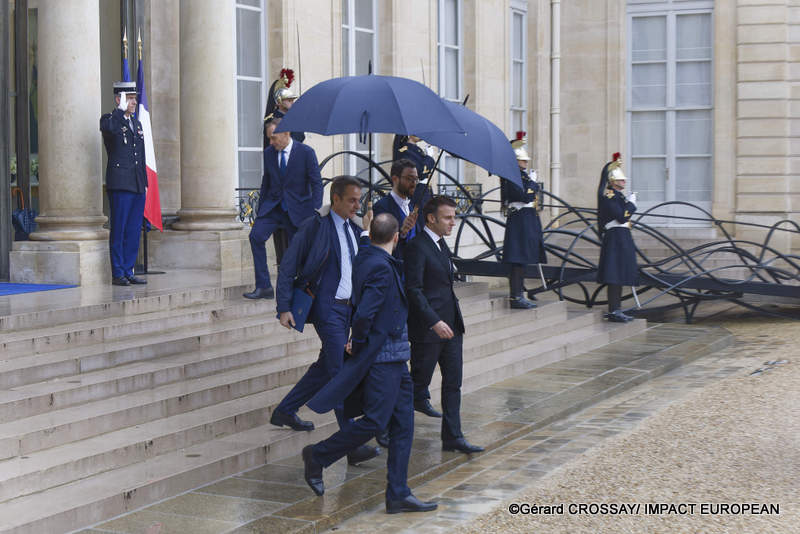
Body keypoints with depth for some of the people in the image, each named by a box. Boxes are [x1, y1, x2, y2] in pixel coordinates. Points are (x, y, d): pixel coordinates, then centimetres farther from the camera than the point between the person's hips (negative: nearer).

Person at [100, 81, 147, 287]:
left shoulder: (137, 123, 20)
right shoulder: (110, 120, -2)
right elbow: (107, 127, -30)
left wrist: (145, 183, 18)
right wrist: (121, 109, -21)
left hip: (137, 186, 7)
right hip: (119, 184, -7)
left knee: (133, 231, 7)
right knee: (118, 230, -4)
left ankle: (128, 272, 13)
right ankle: (118, 274, 1)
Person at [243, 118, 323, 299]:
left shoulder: (306, 153, -6)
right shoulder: (269, 153, 6)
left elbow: (316, 184, -6)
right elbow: (266, 183, 15)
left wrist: (316, 215, -12)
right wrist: (259, 211, 13)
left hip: (297, 209, -3)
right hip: (272, 206, 3)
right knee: (256, 235, -18)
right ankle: (263, 286, -15)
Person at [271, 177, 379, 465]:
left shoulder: (353, 228, 12)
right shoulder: (314, 227, -10)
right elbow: (287, 268, -8)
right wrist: (284, 308, -13)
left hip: (348, 307, 8)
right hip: (327, 308, -8)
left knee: (327, 366, 17)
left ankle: (285, 411, 35)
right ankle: (352, 444, -11)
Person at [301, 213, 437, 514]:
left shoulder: (366, 259, 10)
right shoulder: (381, 268, -19)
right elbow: (363, 314, -24)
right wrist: (359, 345, -9)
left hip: (394, 357, 10)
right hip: (383, 356, -10)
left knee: (403, 422, 8)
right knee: (374, 421, -3)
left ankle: (398, 494, 11)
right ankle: (317, 457, 14)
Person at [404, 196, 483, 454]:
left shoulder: (441, 244, 14)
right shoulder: (417, 247, -15)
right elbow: (413, 289, -20)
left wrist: (452, 320, 18)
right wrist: (434, 322, -24)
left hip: (450, 325, 9)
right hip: (427, 327, -9)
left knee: (453, 382, 7)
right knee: (419, 380, 2)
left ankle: (452, 437, 10)